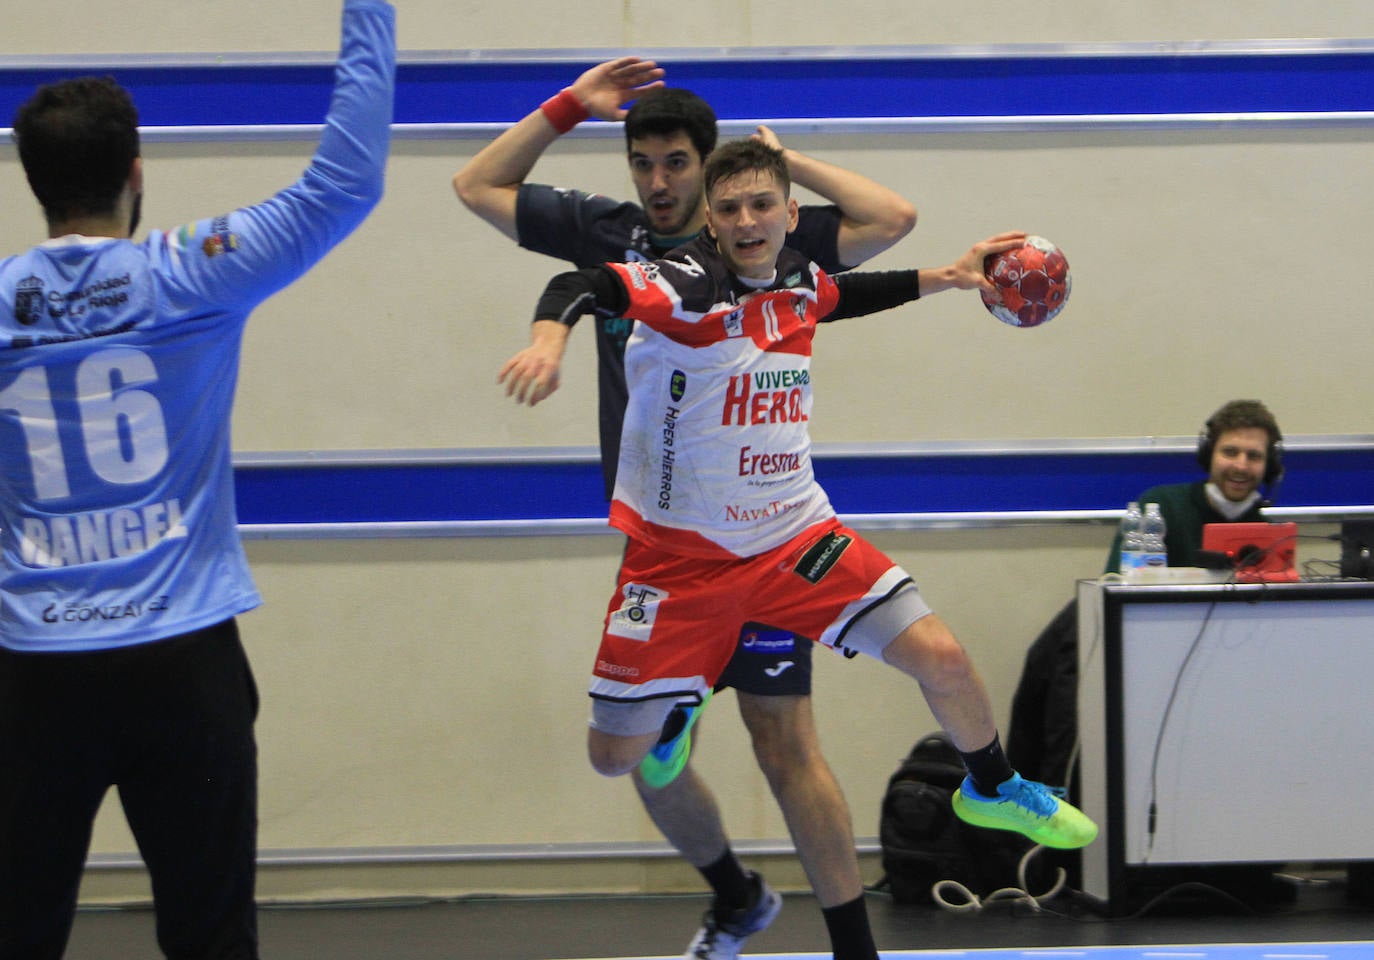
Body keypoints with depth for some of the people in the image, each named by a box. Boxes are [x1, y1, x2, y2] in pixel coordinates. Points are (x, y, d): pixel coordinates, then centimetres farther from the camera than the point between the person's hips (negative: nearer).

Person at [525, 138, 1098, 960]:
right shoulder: (687, 285, -20)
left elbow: (841, 297, 26)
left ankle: (994, 790, 23)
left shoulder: (798, 282, 1)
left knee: (940, 659, -8)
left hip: (796, 538, 4)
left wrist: (948, 278, 22)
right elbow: (580, 287, -37)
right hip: (683, 553, -4)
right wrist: (552, 333, -58)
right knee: (618, 754, -3)